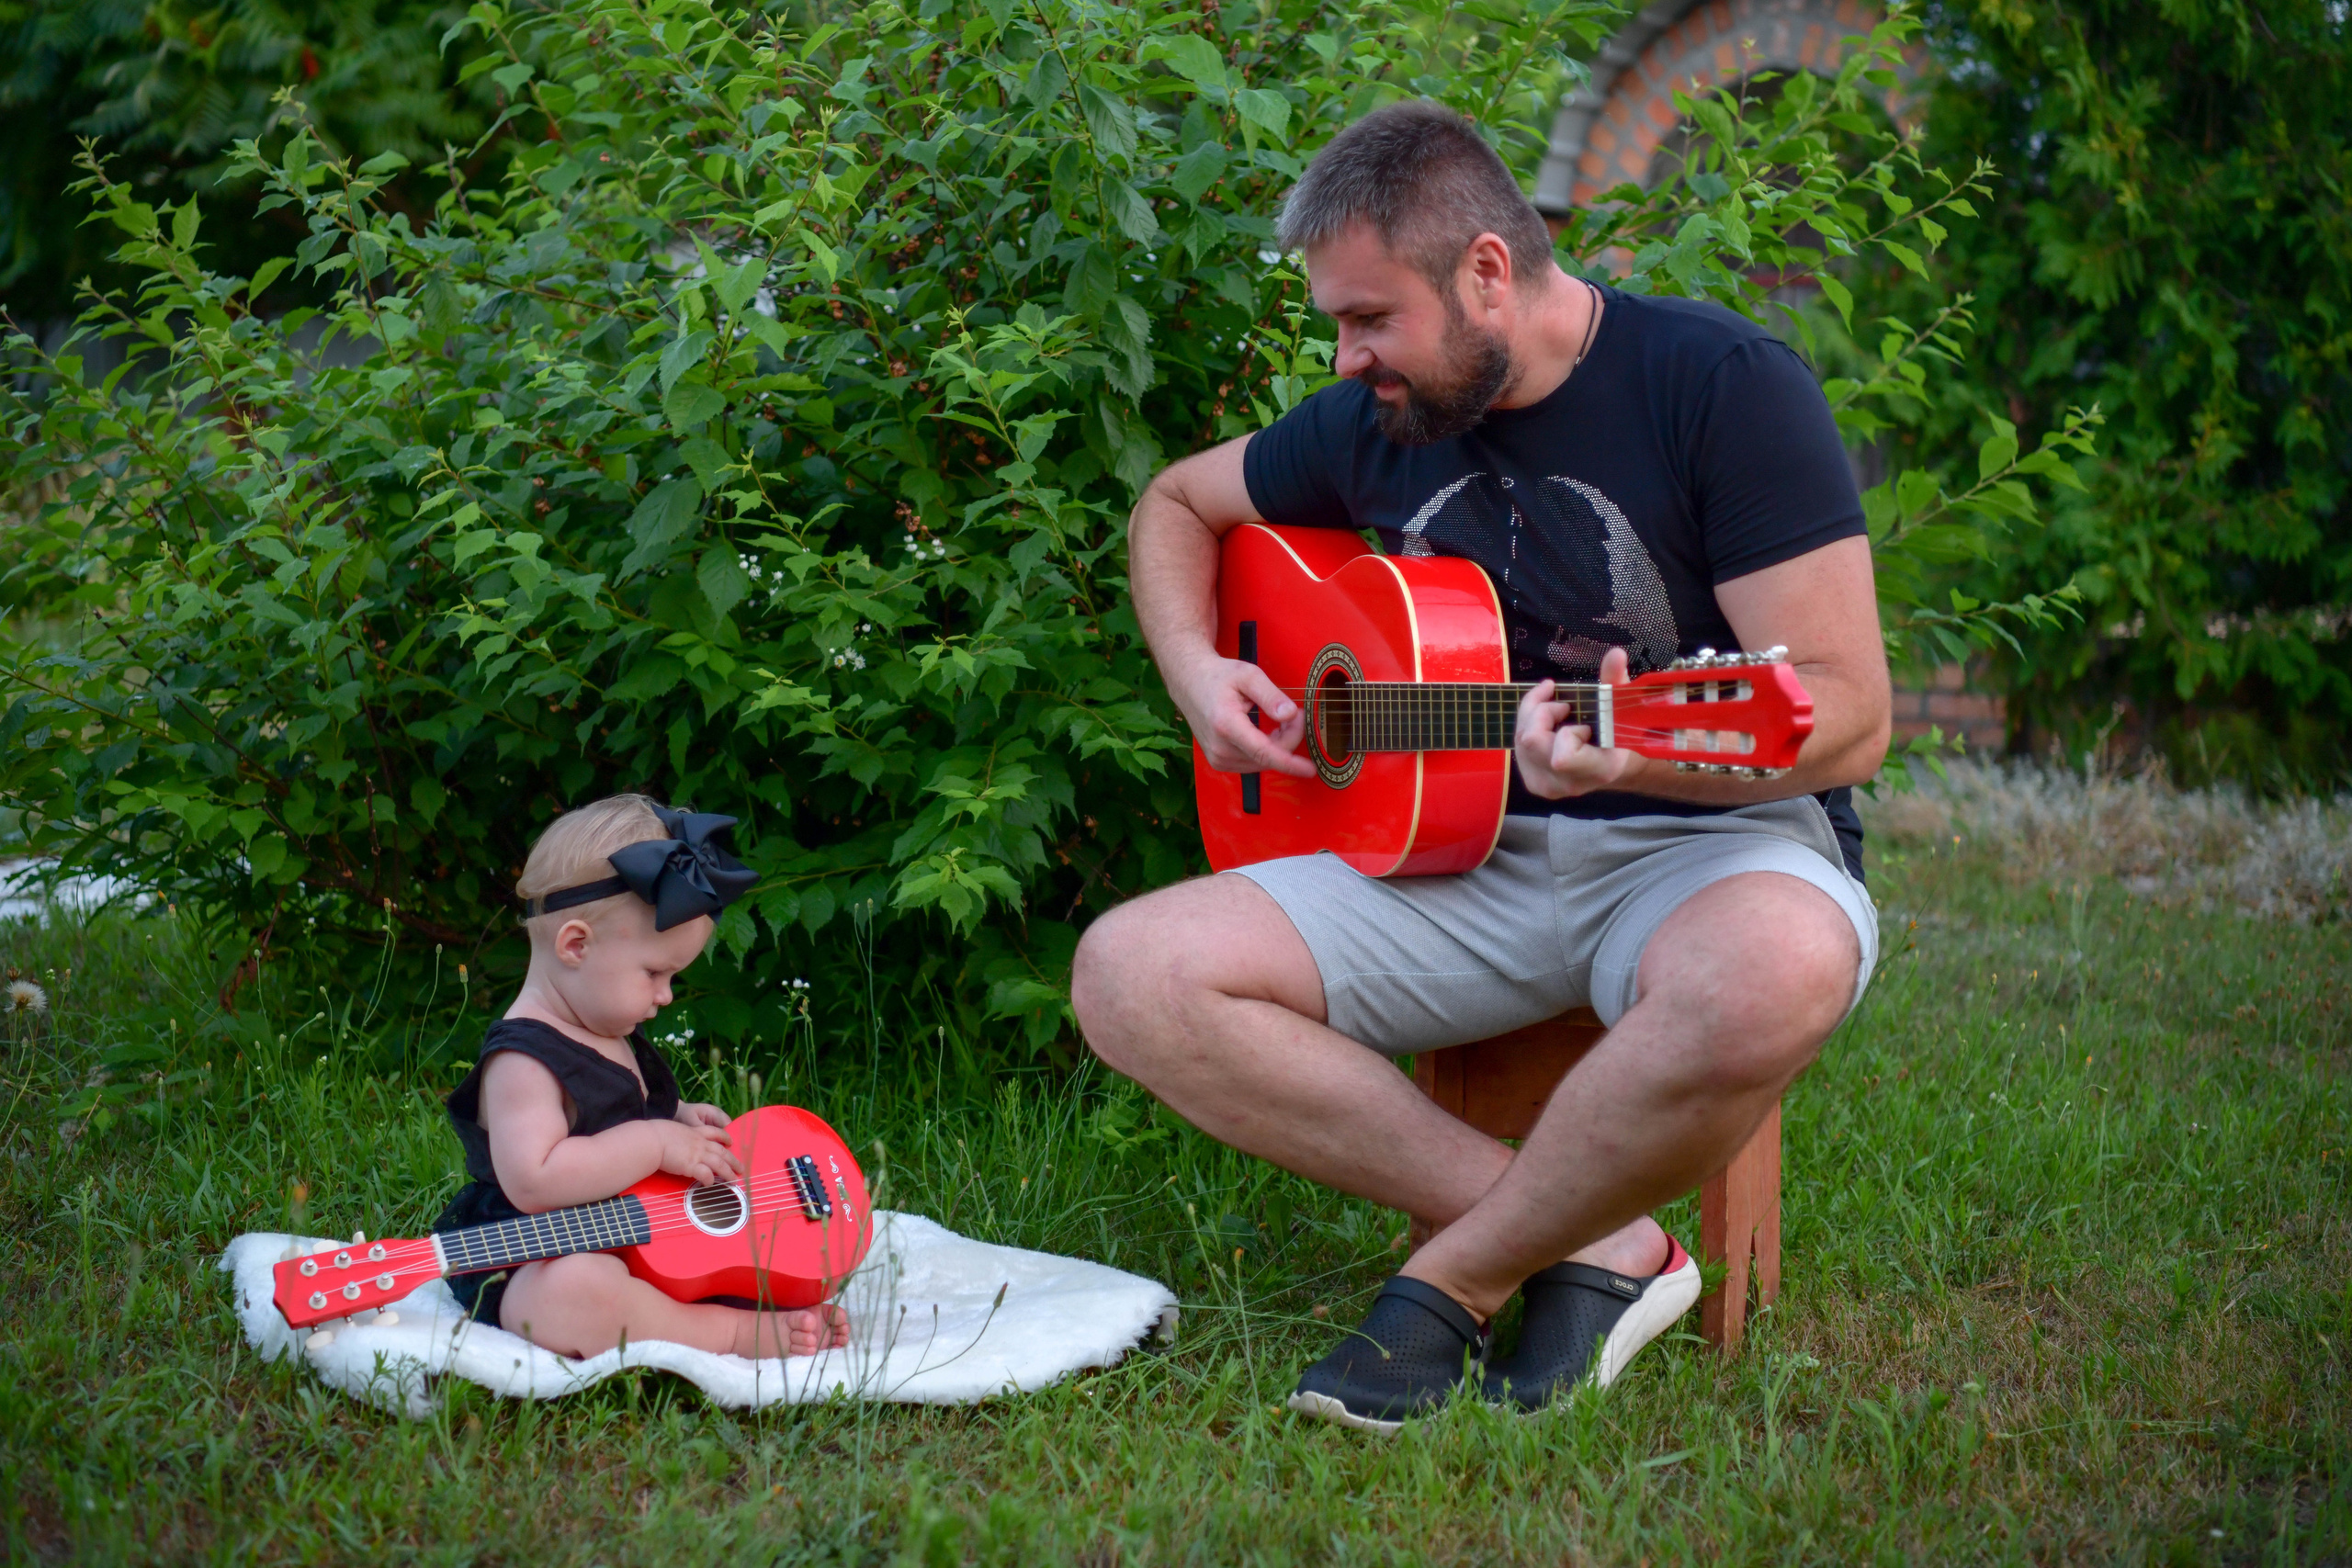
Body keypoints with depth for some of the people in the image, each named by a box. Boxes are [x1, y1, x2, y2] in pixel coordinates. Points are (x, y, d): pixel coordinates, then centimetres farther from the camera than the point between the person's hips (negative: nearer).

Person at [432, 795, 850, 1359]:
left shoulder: (614, 1039, 14)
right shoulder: (522, 1060, -18)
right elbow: (533, 1180, -32)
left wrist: (680, 1119, 15)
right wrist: (655, 1142, -26)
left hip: (642, 1249, 10)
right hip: (533, 1272, -10)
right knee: (574, 1292, -43)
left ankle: (787, 1314, -19)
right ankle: (741, 1333, -32)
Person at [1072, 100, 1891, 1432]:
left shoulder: (1721, 381, -10)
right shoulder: (1379, 424, 8)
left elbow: (1851, 711, -16)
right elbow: (1178, 501, 27)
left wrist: (1639, 751, -35)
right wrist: (1197, 669, 7)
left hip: (1712, 836, -5)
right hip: (1466, 859, 5)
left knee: (1771, 978, -43)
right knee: (1132, 977, -17)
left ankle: (1458, 1278, -15)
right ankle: (1595, 1247, -18)